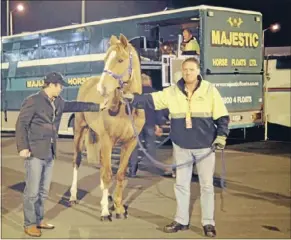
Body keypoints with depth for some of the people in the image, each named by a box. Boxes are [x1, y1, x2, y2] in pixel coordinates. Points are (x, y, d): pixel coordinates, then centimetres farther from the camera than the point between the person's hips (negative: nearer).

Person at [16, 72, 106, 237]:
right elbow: (21, 124, -12)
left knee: (44, 191, 14)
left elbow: (75, 106, 26)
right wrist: (23, 147, -19)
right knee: (32, 191, -2)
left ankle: (39, 220, 26)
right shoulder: (33, 101, -11)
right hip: (35, 152, -8)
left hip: (50, 153, 8)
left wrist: (97, 107, 28)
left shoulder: (58, 102, 11)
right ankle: (29, 224, 8)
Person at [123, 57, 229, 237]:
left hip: (205, 146, -2)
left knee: (206, 185, 6)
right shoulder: (172, 92, -2)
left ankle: (208, 223, 18)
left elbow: (222, 116, -3)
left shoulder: (210, 90, -7)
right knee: (181, 184, 12)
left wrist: (221, 136, -10)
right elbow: (151, 100, -7)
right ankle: (182, 220, 26)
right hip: (181, 146, 3)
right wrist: (133, 98, -21)